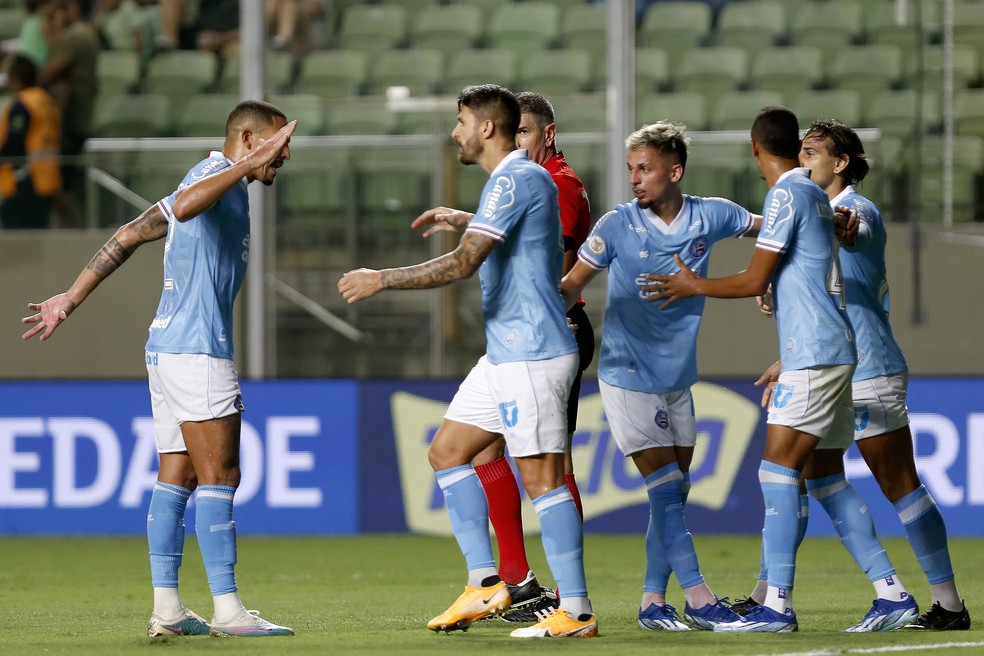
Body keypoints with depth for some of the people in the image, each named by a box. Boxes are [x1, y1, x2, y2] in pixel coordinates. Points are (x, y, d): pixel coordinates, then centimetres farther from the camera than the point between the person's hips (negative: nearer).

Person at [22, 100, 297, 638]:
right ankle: (227, 610, -12)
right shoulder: (216, 171, -7)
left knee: (176, 478, 7)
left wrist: (70, 299, 20)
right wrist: (248, 165, -37)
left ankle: (166, 608, 5)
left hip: (167, 347, 10)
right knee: (219, 477, -10)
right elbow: (183, 206, -33)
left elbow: (127, 237, 21)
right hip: (198, 351, -10)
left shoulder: (218, 179, 21)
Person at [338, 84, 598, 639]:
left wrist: (382, 279, -17)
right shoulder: (517, 178, 16)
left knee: (542, 477, -10)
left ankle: (576, 611, -8)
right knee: (447, 451, 12)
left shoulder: (516, 180, -16)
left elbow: (462, 264, -23)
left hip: (531, 355, -11)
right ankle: (486, 584, 11)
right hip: (505, 355, 11)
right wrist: (459, 221, 32)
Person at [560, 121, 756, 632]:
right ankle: (698, 599, -10)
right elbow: (570, 286, -7)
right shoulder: (618, 226, -10)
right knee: (666, 489, -11)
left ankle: (653, 602, 12)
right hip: (627, 377, -5)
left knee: (674, 495, 5)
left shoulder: (709, 216, -2)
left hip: (678, 380, 5)